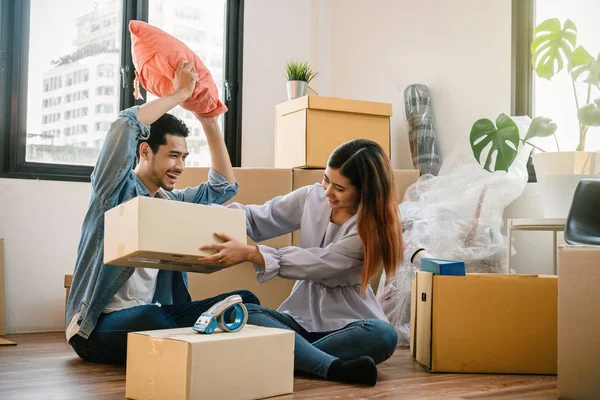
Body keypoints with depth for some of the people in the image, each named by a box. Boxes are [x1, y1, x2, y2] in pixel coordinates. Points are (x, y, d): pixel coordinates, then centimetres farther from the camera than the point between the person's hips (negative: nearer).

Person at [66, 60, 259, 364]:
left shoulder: (172, 202, 17)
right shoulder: (116, 190, -4)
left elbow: (224, 186, 25)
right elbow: (126, 124, -20)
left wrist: (209, 123, 18)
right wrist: (180, 93, -8)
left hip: (154, 316, 6)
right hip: (99, 325, -6)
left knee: (244, 301, -12)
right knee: (149, 318, -41)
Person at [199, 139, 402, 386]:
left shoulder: (374, 226, -15)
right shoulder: (312, 197, 0)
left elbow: (319, 263, -22)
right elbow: (258, 219, 4)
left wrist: (249, 253, -28)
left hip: (346, 323, -3)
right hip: (302, 317, 4)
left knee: (382, 334, -36)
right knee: (242, 314, -26)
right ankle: (335, 367, -41)